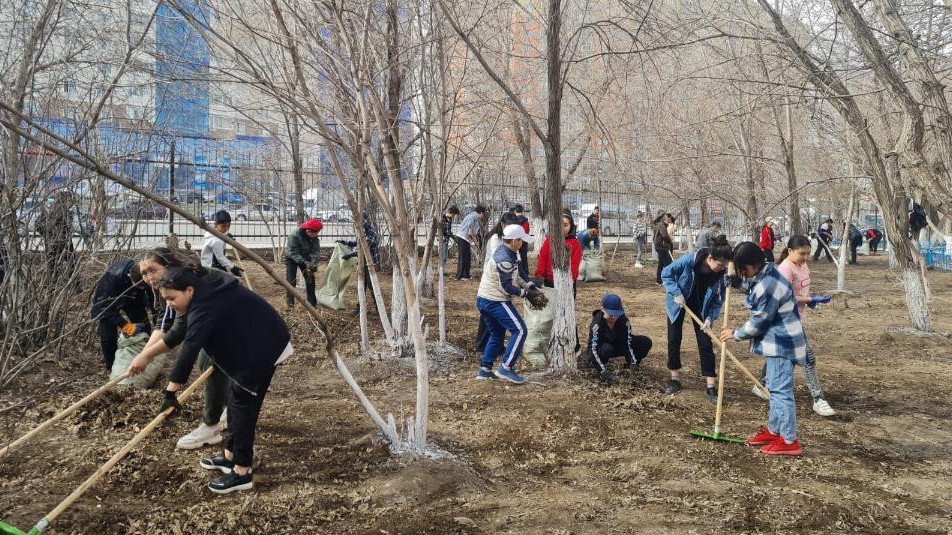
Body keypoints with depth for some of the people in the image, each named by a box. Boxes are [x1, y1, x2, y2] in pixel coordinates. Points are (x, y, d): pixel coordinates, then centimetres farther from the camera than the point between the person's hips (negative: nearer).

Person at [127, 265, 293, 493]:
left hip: (262, 348, -11)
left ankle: (242, 472, -1)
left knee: (243, 405, -7)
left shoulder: (205, 307, -28)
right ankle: (230, 455, 30)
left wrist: (170, 391, -35)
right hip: (247, 346, 11)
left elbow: (189, 349, -34)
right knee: (234, 399, 18)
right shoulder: (206, 287, 3)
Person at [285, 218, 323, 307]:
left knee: (310, 279, -1)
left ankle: (312, 303, 6)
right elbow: (294, 253, -34)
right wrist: (304, 262, -45)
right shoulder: (294, 236, -35)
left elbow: (316, 250, -18)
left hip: (304, 258, 5)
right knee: (291, 281, -11)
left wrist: (313, 260, -38)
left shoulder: (314, 238, -18)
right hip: (291, 259, -4)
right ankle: (290, 304, -4)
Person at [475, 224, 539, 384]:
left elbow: (519, 271, 13)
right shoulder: (504, 259, -22)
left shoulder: (507, 251, 9)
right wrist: (524, 293, -7)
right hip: (496, 302, -10)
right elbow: (506, 287, -19)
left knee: (497, 334, 21)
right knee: (519, 330, -9)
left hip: (483, 299, 10)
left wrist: (530, 285, 3)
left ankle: (485, 369, 21)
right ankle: (506, 368, -10)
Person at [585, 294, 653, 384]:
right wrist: (603, 371, -44)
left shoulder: (624, 321, -19)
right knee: (606, 348, -41)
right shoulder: (597, 324, -30)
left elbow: (628, 343, -20)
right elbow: (593, 349, -35)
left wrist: (633, 363, -35)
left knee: (646, 342, -13)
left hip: (618, 347, 4)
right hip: (601, 350, -4)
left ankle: (630, 364, 5)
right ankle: (598, 370, -13)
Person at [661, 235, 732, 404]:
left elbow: (718, 299, -10)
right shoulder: (689, 260, -31)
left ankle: (711, 386, 1)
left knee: (705, 342, -4)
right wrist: (676, 293, -27)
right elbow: (666, 273, -20)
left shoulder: (722, 273, -22)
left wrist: (710, 317, -22)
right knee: (674, 339, 3)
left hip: (701, 306, 1)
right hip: (678, 302, -1)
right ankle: (675, 379, 18)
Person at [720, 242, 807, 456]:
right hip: (777, 341, 11)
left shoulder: (768, 286, -25)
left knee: (780, 389, -7)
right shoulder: (762, 276, 6)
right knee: (775, 387, 19)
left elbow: (759, 321, -19)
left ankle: (789, 441, 0)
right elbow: (746, 283, 29)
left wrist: (735, 334, -5)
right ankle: (773, 429, 32)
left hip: (783, 343, -11)